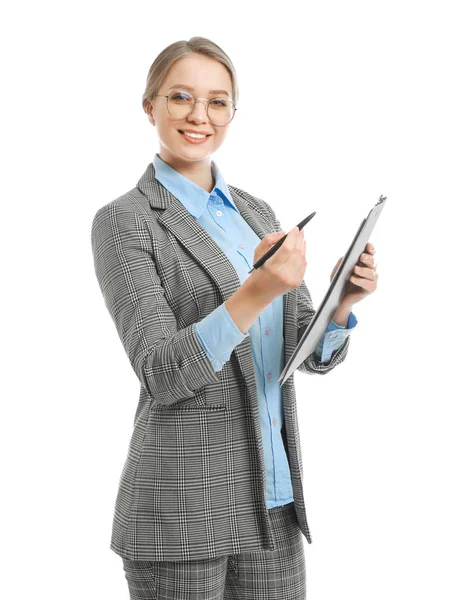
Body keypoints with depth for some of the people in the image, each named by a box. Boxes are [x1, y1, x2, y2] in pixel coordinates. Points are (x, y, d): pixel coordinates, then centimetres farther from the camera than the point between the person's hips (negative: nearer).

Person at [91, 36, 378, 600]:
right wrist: (255, 294, -30)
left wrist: (343, 300, -12)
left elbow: (313, 354, 8)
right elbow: (162, 374, -17)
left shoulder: (257, 213, 10)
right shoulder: (124, 221, -8)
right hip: (182, 511, -5)